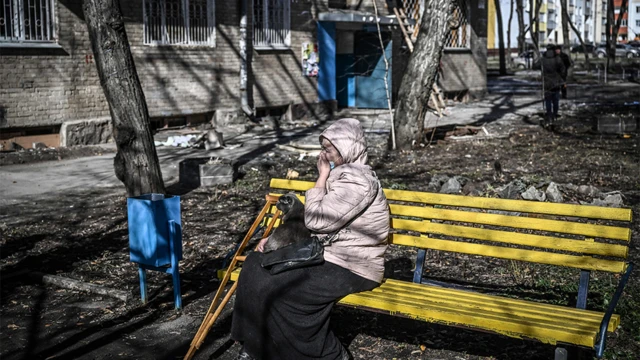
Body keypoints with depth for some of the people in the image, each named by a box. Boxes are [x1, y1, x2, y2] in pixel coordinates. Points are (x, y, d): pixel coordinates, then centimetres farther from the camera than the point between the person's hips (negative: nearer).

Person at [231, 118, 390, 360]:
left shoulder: (357, 180, -20)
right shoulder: (339, 174, 12)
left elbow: (316, 220, -23)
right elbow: (310, 219, 16)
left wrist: (322, 177, -14)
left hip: (351, 268, -10)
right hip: (326, 254, 10)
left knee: (275, 289, -22)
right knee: (257, 266, 0)